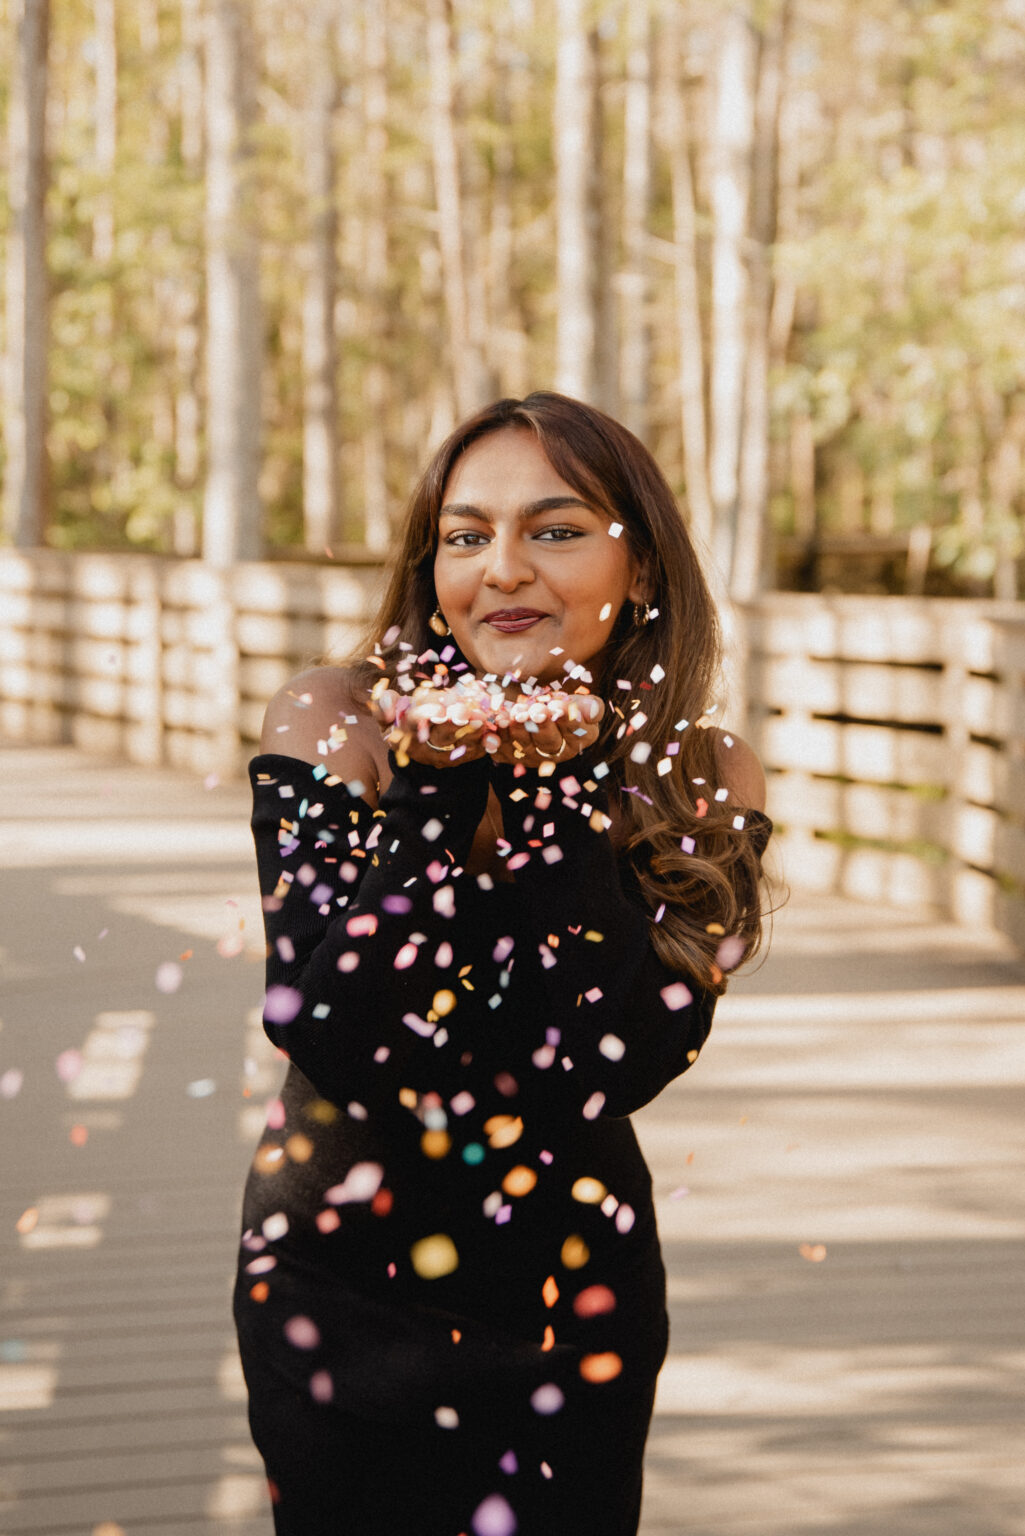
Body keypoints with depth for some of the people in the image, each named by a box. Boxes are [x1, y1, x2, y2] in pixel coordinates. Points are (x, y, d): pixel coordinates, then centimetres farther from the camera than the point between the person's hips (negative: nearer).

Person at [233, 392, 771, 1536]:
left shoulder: (707, 778, -9)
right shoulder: (330, 726, -13)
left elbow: (614, 1072, -21)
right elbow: (337, 1047, -21)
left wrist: (563, 789, -24)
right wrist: (436, 790, -26)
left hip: (572, 1299, 1)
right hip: (336, 1296, -1)